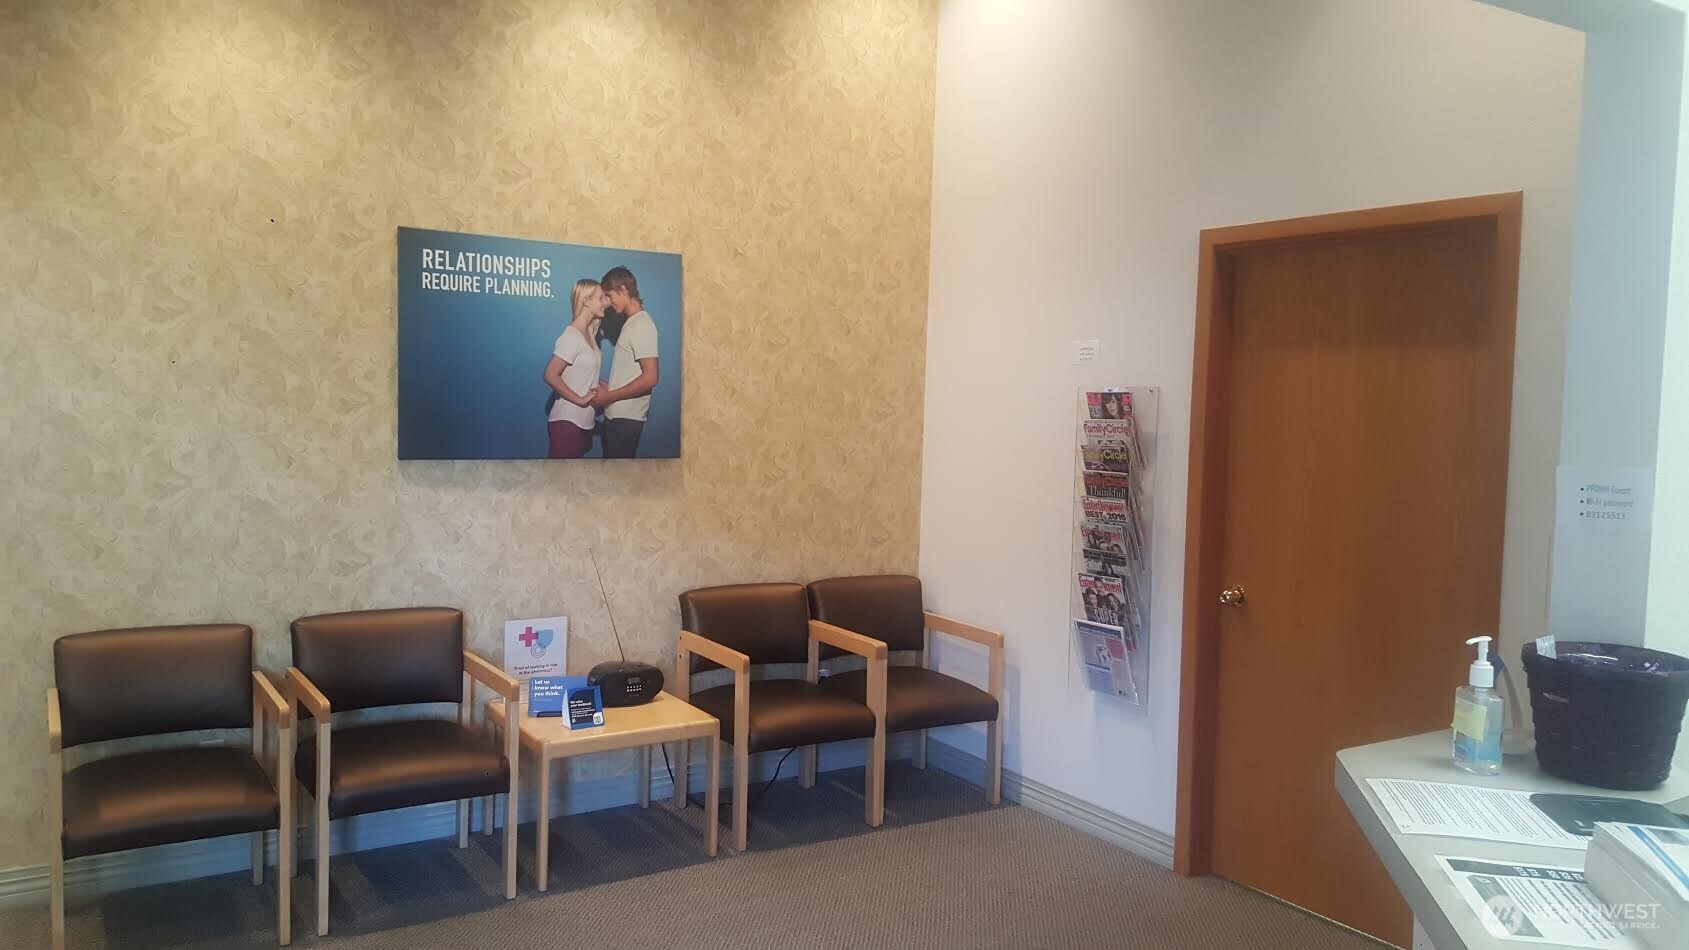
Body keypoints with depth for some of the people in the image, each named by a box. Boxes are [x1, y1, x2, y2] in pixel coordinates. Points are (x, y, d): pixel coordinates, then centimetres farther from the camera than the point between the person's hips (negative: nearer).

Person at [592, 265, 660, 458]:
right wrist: (607, 388, 7)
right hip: (617, 415, 10)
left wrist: (610, 396, -16)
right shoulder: (632, 323, 15)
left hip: (626, 417, -9)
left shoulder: (642, 325, -15)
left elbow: (650, 378, -22)